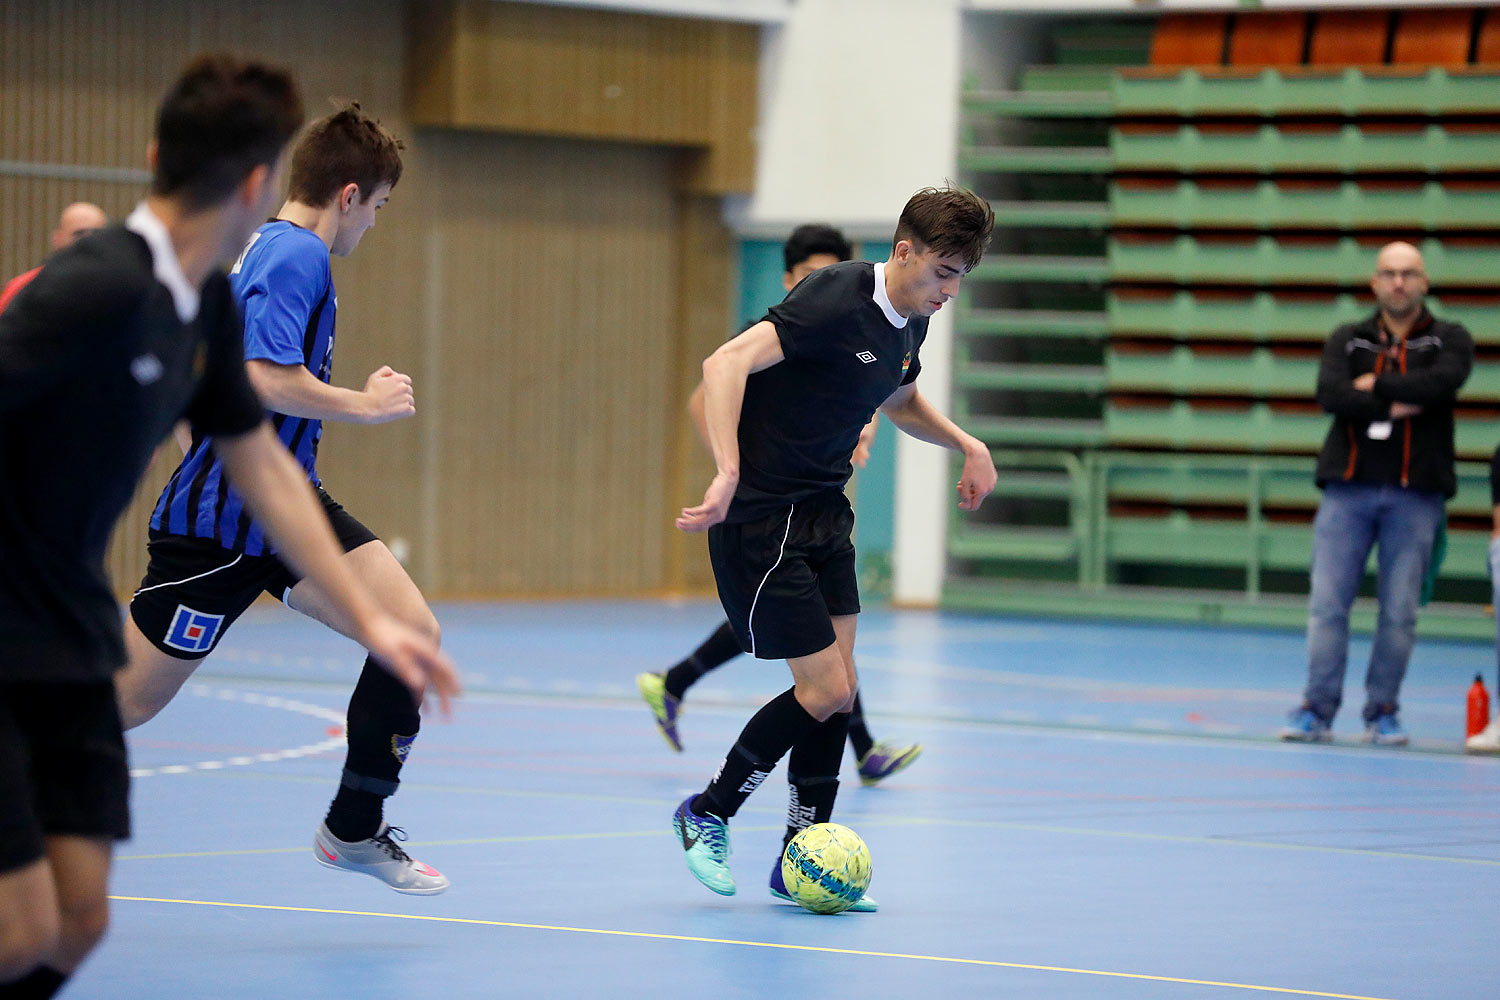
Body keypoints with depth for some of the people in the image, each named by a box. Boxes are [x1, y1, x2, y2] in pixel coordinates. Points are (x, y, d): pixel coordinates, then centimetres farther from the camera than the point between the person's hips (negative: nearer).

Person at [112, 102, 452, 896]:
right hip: (216, 522, -9)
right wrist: (363, 405, -18)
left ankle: (354, 829, 4)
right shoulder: (297, 256, -17)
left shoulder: (270, 249, 12)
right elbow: (266, 379, -29)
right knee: (127, 701, -1)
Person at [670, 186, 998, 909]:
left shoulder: (911, 321, 6)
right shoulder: (836, 300, -22)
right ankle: (708, 815, 11)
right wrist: (728, 475, -42)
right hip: (761, 516, -9)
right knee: (825, 690, -8)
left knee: (836, 688, 6)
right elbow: (725, 365, -32)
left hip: (823, 511, 9)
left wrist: (967, 444, 14)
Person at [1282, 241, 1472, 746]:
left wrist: (1375, 387, -9)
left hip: (1415, 493, -1)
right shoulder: (1347, 340, 12)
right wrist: (1396, 406, -12)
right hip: (1348, 487, 1)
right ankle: (1317, 710, -1)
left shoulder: (1450, 340, 8)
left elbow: (1443, 381, -14)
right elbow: (1330, 393, -6)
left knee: (1400, 611, 0)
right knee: (1328, 604, -5)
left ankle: (1383, 713, 9)